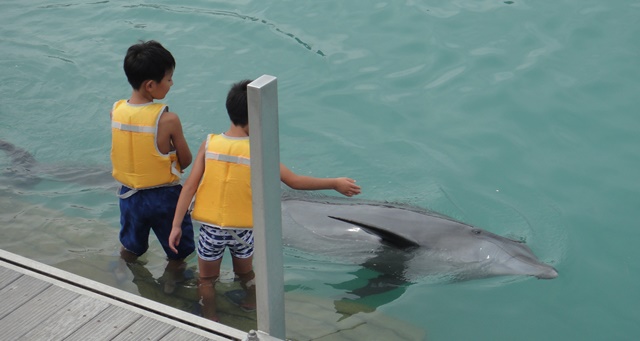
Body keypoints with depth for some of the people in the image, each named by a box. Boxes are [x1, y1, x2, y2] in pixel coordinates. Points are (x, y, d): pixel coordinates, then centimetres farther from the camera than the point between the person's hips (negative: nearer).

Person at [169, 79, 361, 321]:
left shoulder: (209, 144, -11)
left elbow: (190, 187, -11)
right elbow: (294, 181, -11)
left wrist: (176, 225, -5)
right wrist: (335, 184, 0)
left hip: (211, 229, 1)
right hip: (243, 229, -1)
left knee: (207, 280, 21)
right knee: (246, 274, 27)